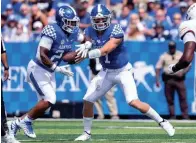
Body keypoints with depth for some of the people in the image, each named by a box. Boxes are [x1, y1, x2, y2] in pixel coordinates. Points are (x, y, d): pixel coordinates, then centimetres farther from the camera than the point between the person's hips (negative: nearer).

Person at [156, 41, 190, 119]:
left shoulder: (181, 55, 9)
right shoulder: (163, 56, 8)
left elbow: (188, 66, 7)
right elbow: (158, 68, 6)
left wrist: (182, 72, -11)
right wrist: (157, 80, -5)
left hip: (179, 78, 0)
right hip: (168, 79, 1)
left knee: (183, 98, -7)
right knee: (169, 99, 0)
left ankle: (185, 116, -7)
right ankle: (172, 116, 5)